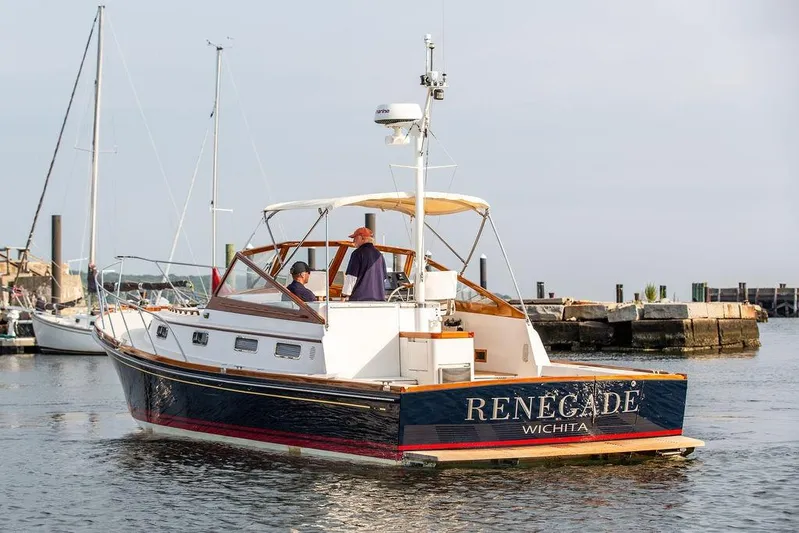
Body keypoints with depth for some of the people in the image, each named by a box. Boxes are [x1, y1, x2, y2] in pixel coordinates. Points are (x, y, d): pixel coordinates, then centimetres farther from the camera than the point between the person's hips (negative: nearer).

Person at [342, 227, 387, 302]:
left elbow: (351, 277, -10)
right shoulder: (379, 255, 15)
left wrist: (344, 295, -5)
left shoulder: (358, 253, -6)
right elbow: (383, 277, 19)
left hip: (360, 298, -7)